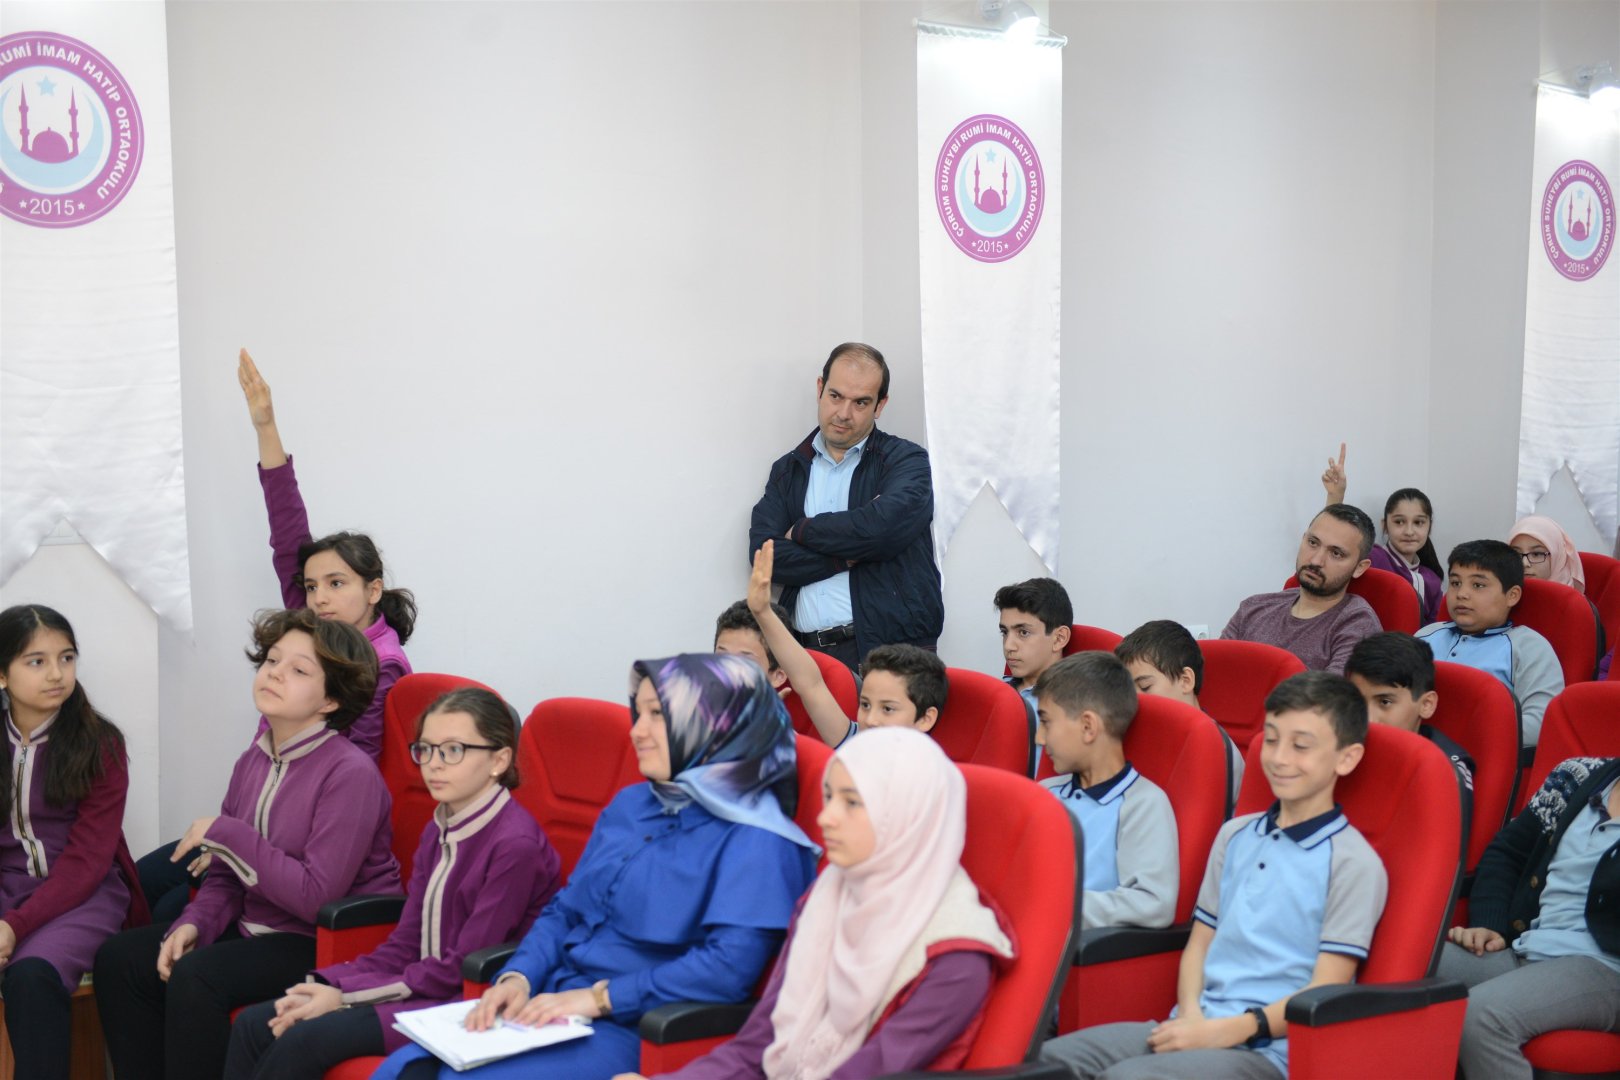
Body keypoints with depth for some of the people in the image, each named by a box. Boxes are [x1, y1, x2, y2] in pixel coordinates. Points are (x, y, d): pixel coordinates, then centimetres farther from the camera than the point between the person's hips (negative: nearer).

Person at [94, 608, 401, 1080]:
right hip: (254, 929, 9)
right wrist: (193, 924, -8)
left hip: (328, 942, -8)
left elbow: (316, 897, -24)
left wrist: (224, 833, -20)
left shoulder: (351, 773, -19)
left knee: (196, 978, -27)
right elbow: (227, 875, 13)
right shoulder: (253, 762, 6)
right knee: (118, 959, 0)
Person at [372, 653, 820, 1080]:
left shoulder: (754, 840, -8)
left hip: (631, 1030, -7)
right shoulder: (630, 804, 17)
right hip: (550, 1004, 7)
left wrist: (597, 997, -18)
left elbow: (729, 965, -18)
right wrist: (518, 977, -2)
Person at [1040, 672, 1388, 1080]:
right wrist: (1190, 1016, -2)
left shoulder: (1353, 863, -4)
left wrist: (1226, 1032, -15)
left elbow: (1324, 994, -8)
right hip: (1196, 1027, 6)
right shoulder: (1235, 835, 17)